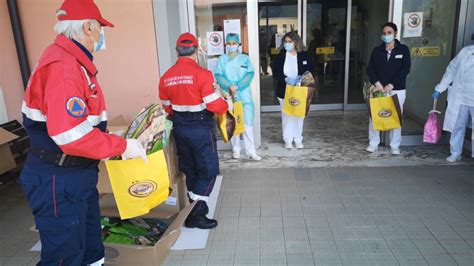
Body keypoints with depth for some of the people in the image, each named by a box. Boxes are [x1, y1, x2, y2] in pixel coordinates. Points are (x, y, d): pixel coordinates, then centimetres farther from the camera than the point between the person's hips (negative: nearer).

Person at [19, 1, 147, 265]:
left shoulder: (75, 62, 10)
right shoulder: (62, 66, -23)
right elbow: (71, 136, -30)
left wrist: (109, 136, 12)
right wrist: (122, 146, -20)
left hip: (78, 176, 10)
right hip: (57, 182, -10)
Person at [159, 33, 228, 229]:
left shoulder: (166, 77, 2)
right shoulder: (202, 74, -16)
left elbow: (167, 107, 9)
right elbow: (214, 104, -18)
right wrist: (227, 106, 3)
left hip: (180, 129, 6)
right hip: (200, 128, -6)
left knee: (189, 169, 20)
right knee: (208, 169, 6)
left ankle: (194, 205, 34)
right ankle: (195, 215, 6)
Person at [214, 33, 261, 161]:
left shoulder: (245, 58, 6)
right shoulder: (222, 59, 6)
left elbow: (249, 75, -4)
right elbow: (218, 75, -4)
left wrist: (237, 86, -17)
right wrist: (229, 86, -20)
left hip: (244, 95, 0)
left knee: (247, 123, -2)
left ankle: (251, 151, 4)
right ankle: (236, 149, 22)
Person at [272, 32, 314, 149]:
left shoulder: (304, 55, -1)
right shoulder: (280, 56, -3)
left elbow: (310, 70, 2)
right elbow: (276, 73, -8)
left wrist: (301, 78, -17)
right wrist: (286, 79, -25)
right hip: (284, 91, -1)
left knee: (299, 115, 9)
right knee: (286, 116, 7)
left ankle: (298, 139, 24)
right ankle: (288, 140, 20)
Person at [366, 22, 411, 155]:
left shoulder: (403, 49, 1)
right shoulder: (377, 50, 5)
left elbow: (405, 69, -7)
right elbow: (370, 69, 1)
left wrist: (391, 85, -14)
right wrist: (377, 83, -15)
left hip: (397, 90, -1)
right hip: (379, 88, 1)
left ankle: (395, 145, 16)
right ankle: (373, 143, 15)